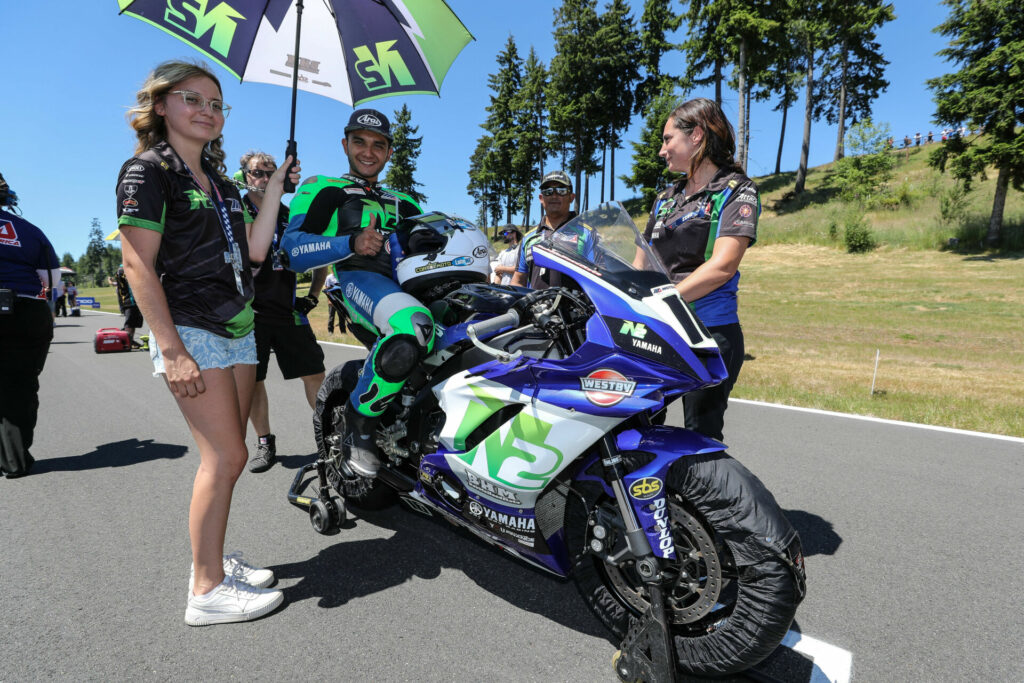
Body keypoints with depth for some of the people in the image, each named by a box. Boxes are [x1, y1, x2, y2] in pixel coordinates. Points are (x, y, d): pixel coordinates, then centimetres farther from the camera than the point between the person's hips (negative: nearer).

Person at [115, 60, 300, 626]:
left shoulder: (220, 183, 18)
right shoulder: (147, 171, -4)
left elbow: (252, 251, 12)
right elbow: (138, 266, -12)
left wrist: (274, 189, 9)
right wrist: (172, 350, -19)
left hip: (237, 331, 8)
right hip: (190, 331, -8)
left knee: (225, 456, 10)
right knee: (226, 456, -11)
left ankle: (211, 559, 24)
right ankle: (206, 590, 1)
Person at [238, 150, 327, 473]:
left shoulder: (292, 217, 13)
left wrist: (312, 295, 9)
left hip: (288, 310, 2)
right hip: (250, 312, -2)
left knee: (314, 373, 0)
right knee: (253, 380, 4)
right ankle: (265, 444, 18)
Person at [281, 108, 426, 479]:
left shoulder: (401, 202, 33)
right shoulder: (323, 188, 14)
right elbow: (292, 249, -2)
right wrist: (352, 244, -18)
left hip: (406, 286, 8)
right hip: (359, 280, -7)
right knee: (414, 325, -38)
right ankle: (359, 422, -18)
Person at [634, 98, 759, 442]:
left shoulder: (737, 190, 0)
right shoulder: (666, 199, 20)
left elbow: (722, 266, -15)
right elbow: (640, 265, 16)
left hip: (709, 334, -5)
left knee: (701, 436, -3)